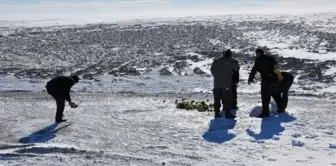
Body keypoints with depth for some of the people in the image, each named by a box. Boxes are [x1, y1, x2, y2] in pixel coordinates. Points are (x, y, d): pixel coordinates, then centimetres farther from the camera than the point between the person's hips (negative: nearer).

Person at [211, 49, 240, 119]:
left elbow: (212, 70, 16)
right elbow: (237, 68, 6)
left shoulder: (215, 62, 8)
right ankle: (228, 114, 2)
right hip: (226, 84, -4)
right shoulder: (231, 62, -5)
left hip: (216, 84, 4)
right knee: (227, 100, 2)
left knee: (217, 100, 9)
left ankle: (217, 114, 11)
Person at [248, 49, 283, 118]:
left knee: (265, 96, -3)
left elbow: (254, 70, -7)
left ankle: (265, 112, -6)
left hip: (267, 80, -7)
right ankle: (281, 108, 30)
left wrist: (250, 79, 1)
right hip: (275, 79, 7)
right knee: (276, 94, 23)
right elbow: (276, 66, 21)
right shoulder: (271, 58, 15)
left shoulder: (258, 60, -5)